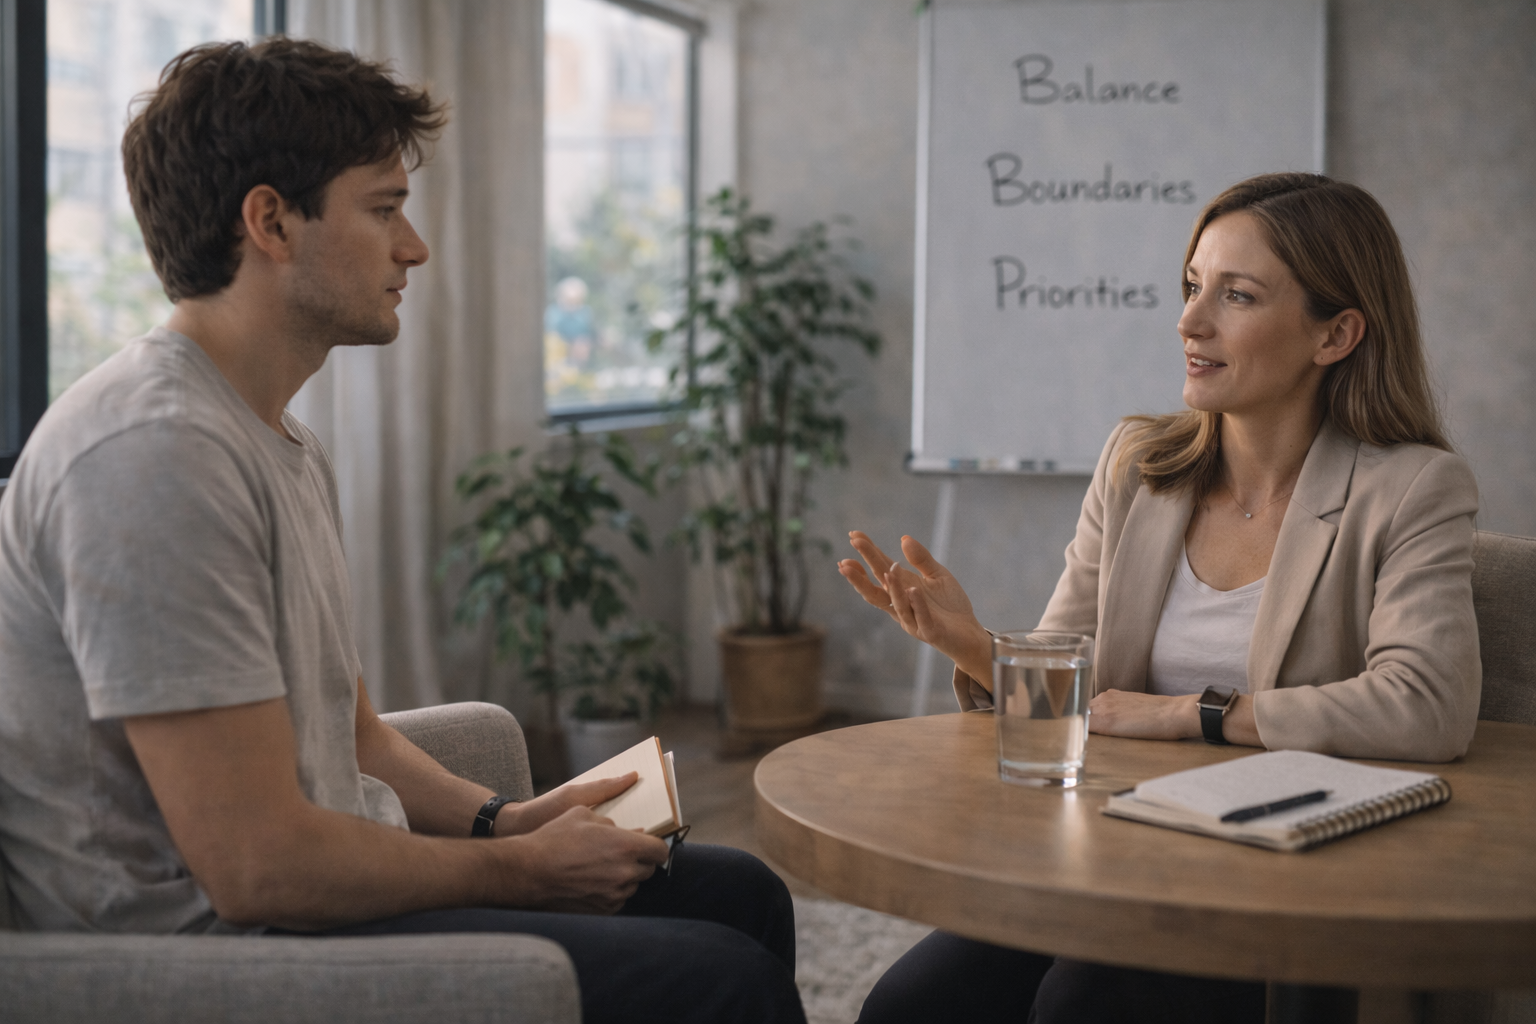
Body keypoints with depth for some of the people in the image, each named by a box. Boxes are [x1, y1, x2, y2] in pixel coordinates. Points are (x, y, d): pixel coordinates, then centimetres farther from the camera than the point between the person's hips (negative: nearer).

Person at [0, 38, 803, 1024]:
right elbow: (257, 864, -25)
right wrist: (521, 867, -12)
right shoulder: (156, 453, -22)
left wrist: (503, 820, 1)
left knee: (739, 894, 11)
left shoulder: (286, 447, 13)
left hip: (318, 887, 10)